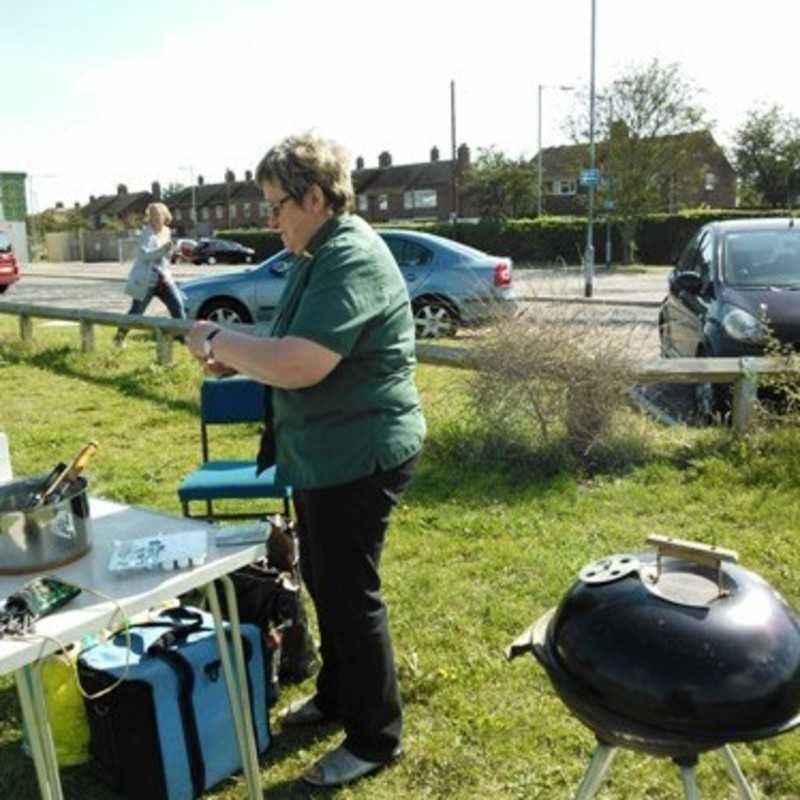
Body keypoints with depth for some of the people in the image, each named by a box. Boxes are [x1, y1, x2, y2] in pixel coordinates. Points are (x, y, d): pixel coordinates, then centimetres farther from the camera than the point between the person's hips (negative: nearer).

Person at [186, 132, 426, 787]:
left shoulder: (352, 260, -22)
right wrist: (237, 357, 1)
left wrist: (217, 341, -16)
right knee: (322, 580, 21)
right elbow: (295, 351, 18)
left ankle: (377, 738, 22)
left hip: (360, 456, -10)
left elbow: (299, 365, -31)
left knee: (350, 591, 3)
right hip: (326, 454, 10)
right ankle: (337, 695, 42)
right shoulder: (322, 254, 11)